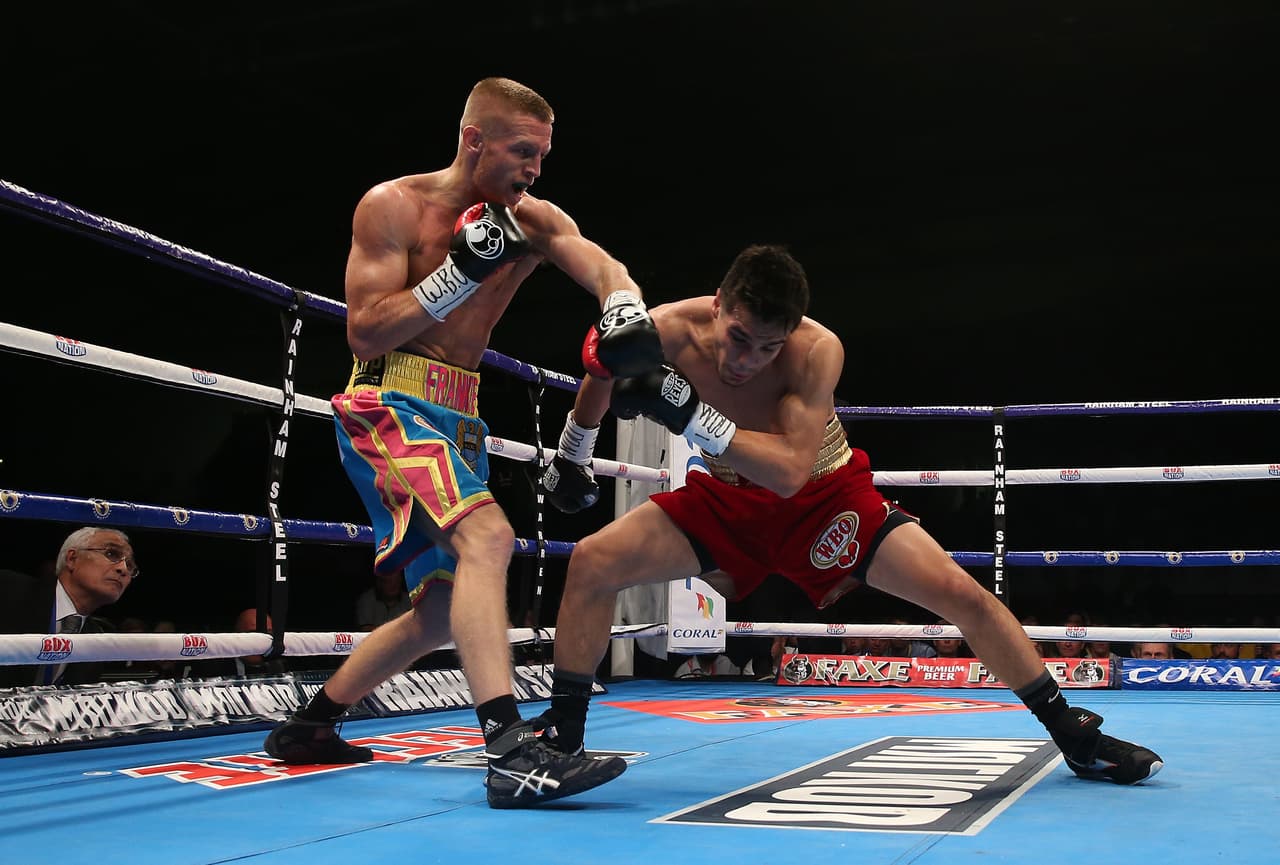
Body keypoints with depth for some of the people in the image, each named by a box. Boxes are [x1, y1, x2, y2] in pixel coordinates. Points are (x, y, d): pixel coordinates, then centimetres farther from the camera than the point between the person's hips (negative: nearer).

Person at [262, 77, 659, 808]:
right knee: (488, 535, -30)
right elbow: (364, 332, -12)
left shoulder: (534, 221, 5)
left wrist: (627, 314, -38)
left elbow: (602, 267, -14)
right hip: (391, 403, -7)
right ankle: (511, 752, -37)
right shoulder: (393, 206, -7)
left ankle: (310, 726, 28)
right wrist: (460, 272, -21)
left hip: (458, 417, 7)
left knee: (445, 610, 11)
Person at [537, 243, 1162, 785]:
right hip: (726, 497, 2)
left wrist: (692, 417, -47)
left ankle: (1074, 735, 8)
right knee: (592, 561, -17)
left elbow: (790, 471, -41)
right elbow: (590, 407, -5)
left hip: (823, 494, -2)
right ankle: (561, 734, -1)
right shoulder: (668, 330, -26)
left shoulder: (817, 349, -32)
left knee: (960, 594, -12)